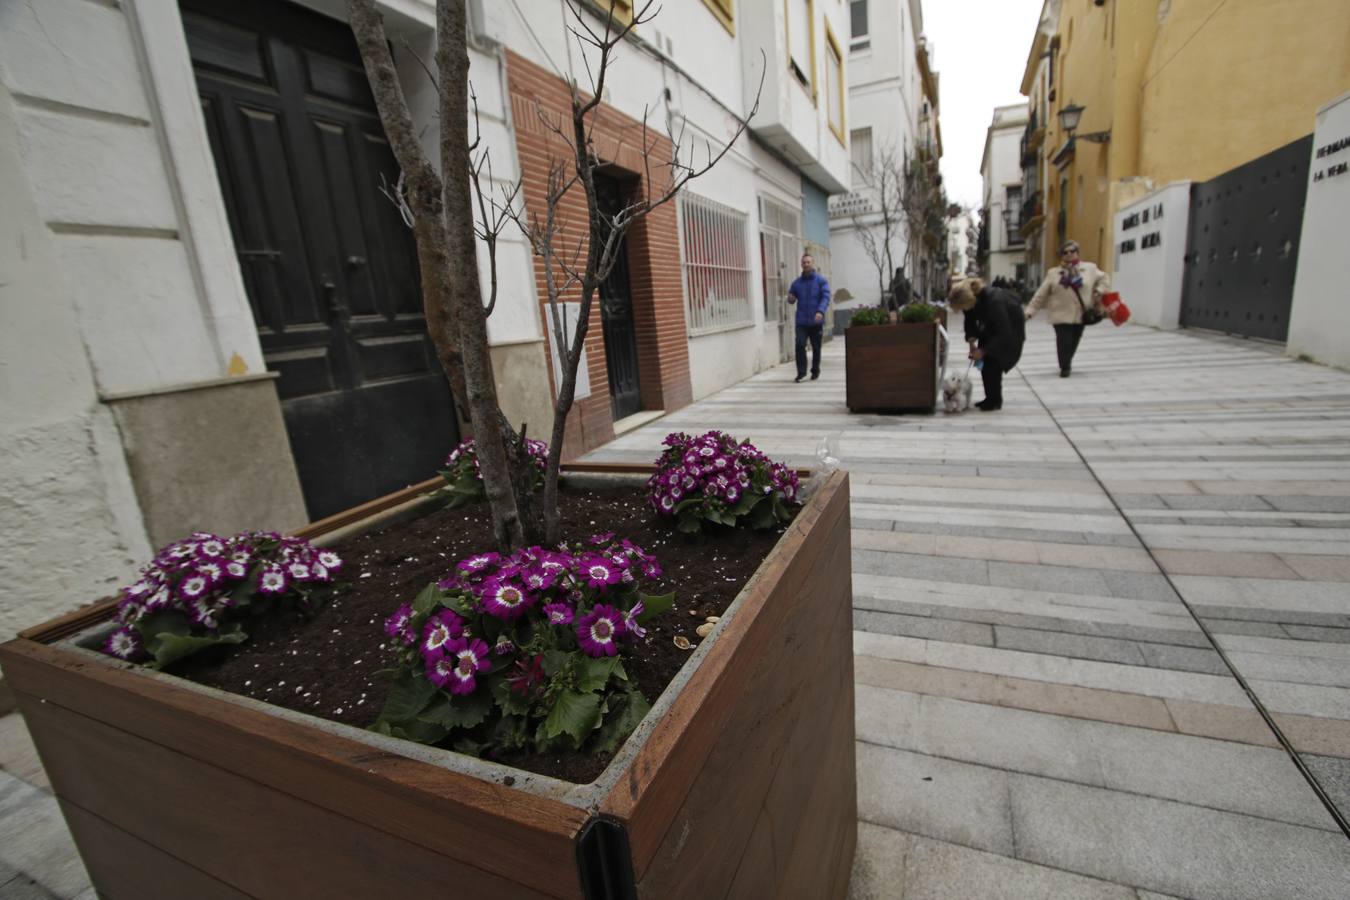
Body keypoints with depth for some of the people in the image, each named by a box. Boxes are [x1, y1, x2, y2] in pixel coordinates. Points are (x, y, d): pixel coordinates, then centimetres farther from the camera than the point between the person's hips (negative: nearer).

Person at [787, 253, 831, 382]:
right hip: (801, 321, 1)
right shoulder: (797, 282, 9)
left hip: (816, 321, -1)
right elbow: (791, 298, 18)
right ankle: (801, 371, -8)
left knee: (816, 347, 8)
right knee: (800, 344, -15)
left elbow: (826, 297, -10)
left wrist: (820, 311, -28)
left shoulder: (821, 280, 0)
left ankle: (815, 371, 24)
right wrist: (790, 299, -8)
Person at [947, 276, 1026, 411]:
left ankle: (995, 401, -4)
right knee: (984, 361, 0)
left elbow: (1003, 333, -33)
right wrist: (971, 340, -18)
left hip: (1010, 325, -7)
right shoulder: (969, 298, -21)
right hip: (990, 325, 7)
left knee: (993, 361, -15)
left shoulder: (993, 301, -40)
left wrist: (983, 350, -31)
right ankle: (990, 398, 10)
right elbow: (970, 320, -4)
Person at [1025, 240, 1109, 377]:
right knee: (1064, 341, -10)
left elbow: (1104, 278, 20)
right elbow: (1041, 294, 2)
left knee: (1073, 342, 10)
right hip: (1061, 314, -2)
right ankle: (1064, 367, 7)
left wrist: (1100, 291, 1)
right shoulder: (1053, 273, 3)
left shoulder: (1089, 269, 7)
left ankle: (1066, 363, 35)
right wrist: (1030, 310, -4)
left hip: (1081, 314, 2)